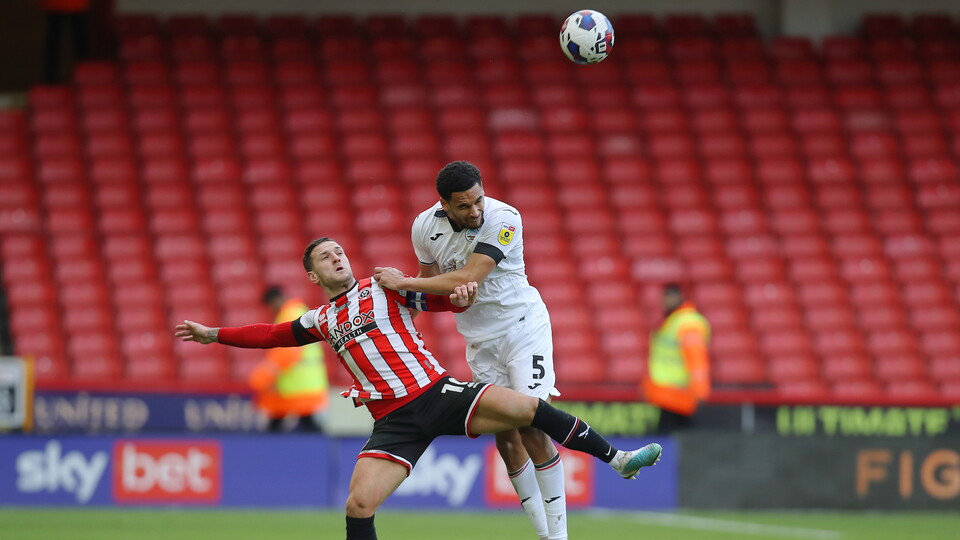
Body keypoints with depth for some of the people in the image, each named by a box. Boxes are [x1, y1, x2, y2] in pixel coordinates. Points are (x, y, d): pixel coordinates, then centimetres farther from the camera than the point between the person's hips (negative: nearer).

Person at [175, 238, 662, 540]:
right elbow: (271, 335, 29)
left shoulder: (383, 288, 9)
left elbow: (440, 299, 6)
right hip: (394, 421, 2)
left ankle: (616, 458, -9)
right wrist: (215, 335, 26)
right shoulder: (321, 321, 17)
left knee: (525, 408, -20)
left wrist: (460, 297, -17)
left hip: (437, 391, -2)